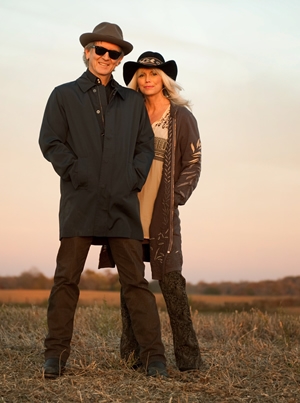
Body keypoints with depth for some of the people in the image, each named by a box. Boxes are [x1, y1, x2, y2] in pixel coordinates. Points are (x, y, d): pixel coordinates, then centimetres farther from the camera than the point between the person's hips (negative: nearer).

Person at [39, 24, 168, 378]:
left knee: (135, 280, 0)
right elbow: (50, 141, 4)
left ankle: (153, 356, 2)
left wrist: (135, 177, 0)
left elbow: (145, 146, 17)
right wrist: (76, 173, -8)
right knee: (67, 278, -1)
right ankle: (56, 354, 7)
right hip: (79, 200, -1)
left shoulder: (132, 101, 19)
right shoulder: (64, 96, 12)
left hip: (122, 203, 2)